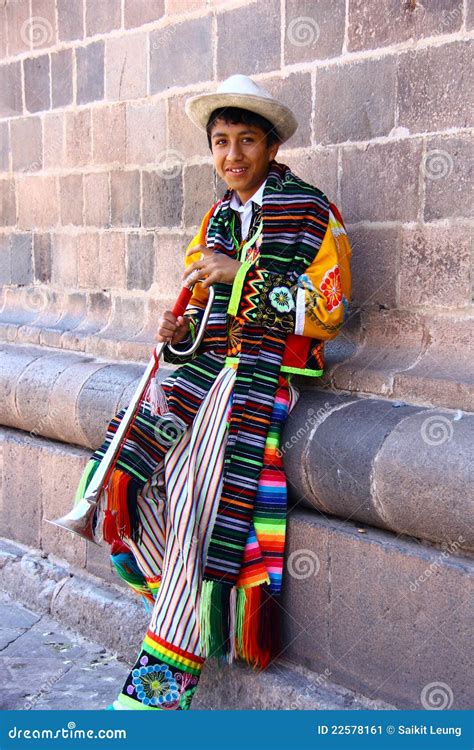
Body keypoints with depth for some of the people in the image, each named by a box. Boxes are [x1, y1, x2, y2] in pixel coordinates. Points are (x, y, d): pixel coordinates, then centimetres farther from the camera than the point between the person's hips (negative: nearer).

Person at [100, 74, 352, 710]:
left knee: (201, 492, -20)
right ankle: (191, 611, 5)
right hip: (211, 363, 7)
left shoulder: (311, 213, -2)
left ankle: (164, 678, -10)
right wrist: (181, 328, 2)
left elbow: (329, 314, -10)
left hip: (270, 369, -6)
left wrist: (245, 275, -17)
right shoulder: (218, 217, 17)